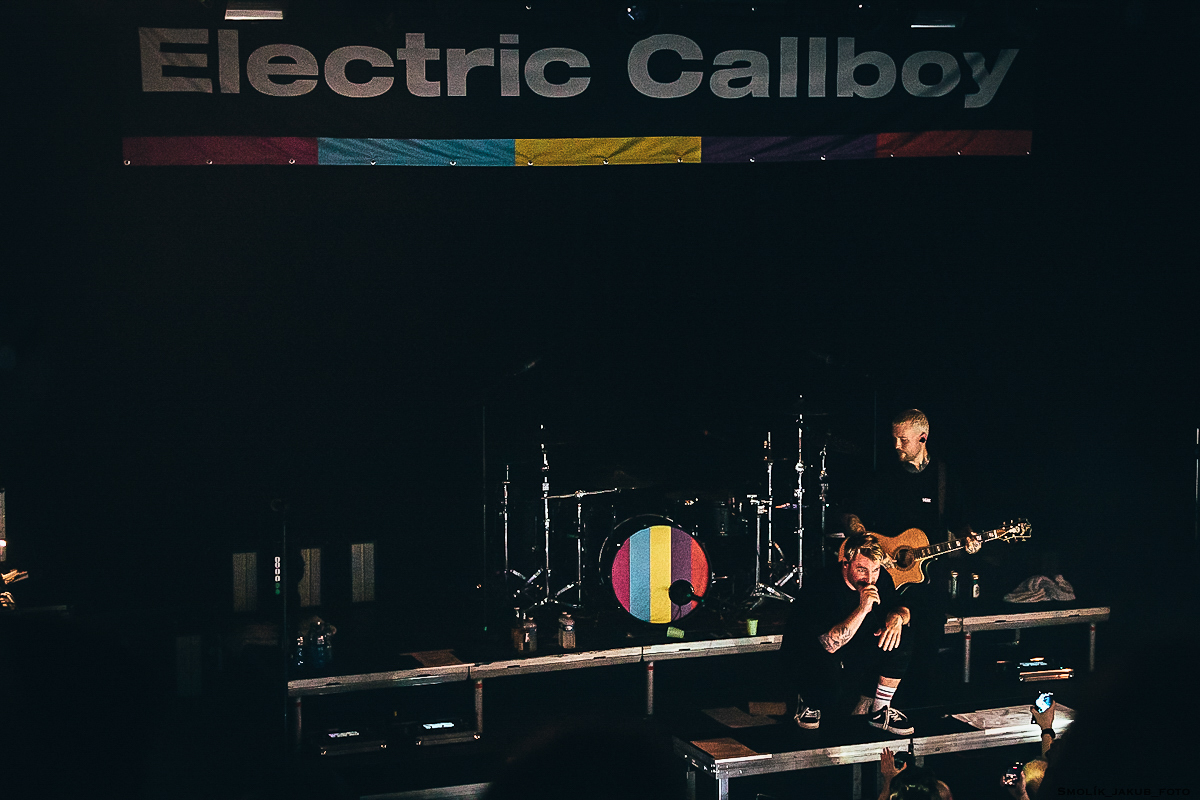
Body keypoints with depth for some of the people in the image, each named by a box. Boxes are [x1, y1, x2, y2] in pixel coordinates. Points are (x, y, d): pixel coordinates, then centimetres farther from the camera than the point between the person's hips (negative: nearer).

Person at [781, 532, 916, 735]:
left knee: (901, 642, -18)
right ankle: (808, 703, 3)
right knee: (829, 694, -37)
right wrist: (862, 609, -44)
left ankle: (879, 710, 1)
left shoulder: (879, 578, -10)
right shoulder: (823, 586, -29)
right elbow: (830, 644, -35)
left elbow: (902, 609, 2)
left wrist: (897, 616, -24)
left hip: (854, 655, 6)